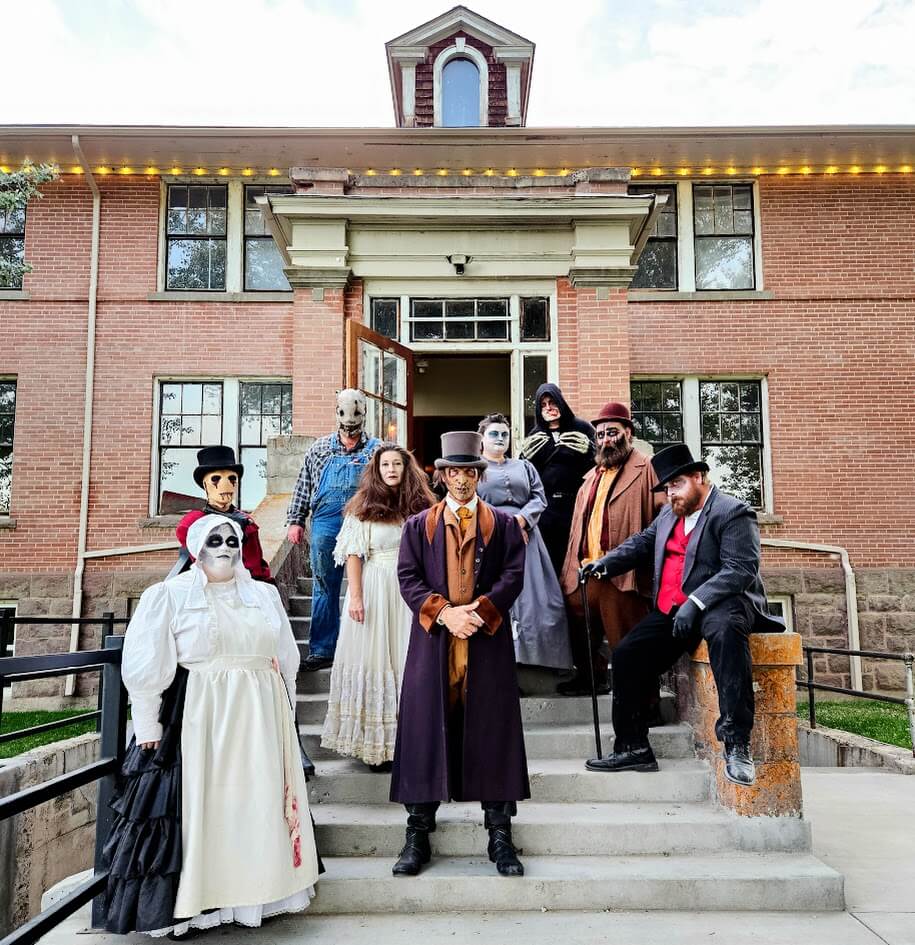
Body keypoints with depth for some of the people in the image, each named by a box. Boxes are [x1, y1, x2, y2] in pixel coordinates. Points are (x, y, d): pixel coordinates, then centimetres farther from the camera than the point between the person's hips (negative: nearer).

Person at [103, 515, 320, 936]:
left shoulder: (265, 594, 11)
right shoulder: (169, 594, -2)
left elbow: (286, 660, 16)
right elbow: (145, 666, -5)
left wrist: (285, 715, 15)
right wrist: (148, 725, -8)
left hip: (260, 720, 4)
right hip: (197, 718, -4)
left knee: (258, 803, 8)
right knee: (201, 806, -1)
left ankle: (256, 890, 21)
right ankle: (195, 899, 12)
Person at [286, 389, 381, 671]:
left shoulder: (376, 449, 4)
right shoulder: (319, 448, 9)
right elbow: (303, 486, 12)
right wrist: (296, 521, 6)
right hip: (326, 524, 2)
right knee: (324, 588, 7)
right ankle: (322, 650, 16)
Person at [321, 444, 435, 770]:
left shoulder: (420, 505, 6)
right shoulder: (364, 506, -1)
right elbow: (354, 555, -4)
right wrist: (356, 596, -11)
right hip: (374, 589, -3)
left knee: (408, 659, 6)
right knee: (374, 659, 2)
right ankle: (376, 743, 11)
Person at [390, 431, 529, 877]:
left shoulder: (503, 524, 10)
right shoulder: (418, 525, 12)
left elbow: (513, 576, 0)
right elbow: (408, 578, 3)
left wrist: (479, 611, -15)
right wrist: (443, 613, -12)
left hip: (489, 641, 0)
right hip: (432, 640, 1)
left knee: (492, 731, 3)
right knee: (426, 730, 3)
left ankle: (499, 835, 15)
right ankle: (417, 835, 14)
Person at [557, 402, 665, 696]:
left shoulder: (646, 469, -1)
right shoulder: (592, 476, 23)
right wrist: (571, 568, 16)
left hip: (624, 574, -7)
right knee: (581, 634, 18)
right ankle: (590, 677, 36)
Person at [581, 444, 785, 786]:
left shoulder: (734, 512, -8)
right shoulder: (668, 514, 19)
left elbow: (740, 569, -19)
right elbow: (642, 543, 22)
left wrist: (695, 602, -28)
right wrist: (605, 562, 3)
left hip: (719, 604, -8)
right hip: (671, 612, 8)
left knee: (725, 630, -40)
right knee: (626, 655, -2)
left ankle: (736, 744, -38)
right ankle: (633, 749, 9)